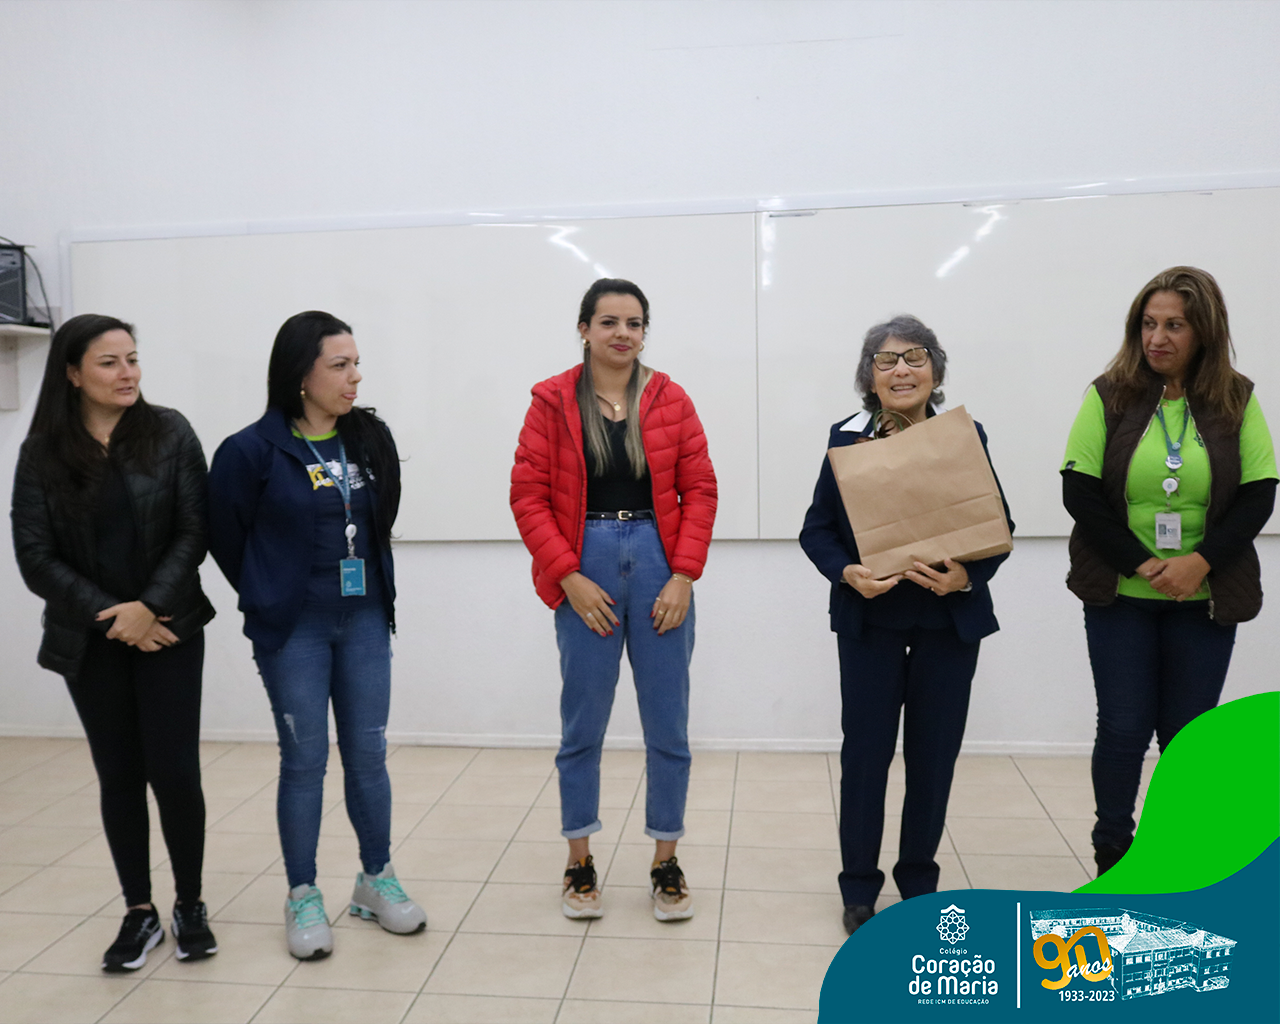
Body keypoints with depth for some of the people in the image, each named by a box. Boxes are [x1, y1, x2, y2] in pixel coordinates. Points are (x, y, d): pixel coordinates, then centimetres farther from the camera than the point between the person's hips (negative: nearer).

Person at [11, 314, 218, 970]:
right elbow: (35, 555, -2)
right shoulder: (42, 452, 0)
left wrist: (149, 607, -15)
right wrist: (108, 615, -11)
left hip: (167, 632, -1)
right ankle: (139, 914, 24)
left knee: (175, 771, -1)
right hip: (90, 641, 1)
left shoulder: (169, 433, -3)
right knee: (119, 775, 9)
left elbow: (193, 531, -6)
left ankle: (190, 906, 19)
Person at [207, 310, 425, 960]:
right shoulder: (254, 449, -12)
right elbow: (226, 534, 0)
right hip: (293, 631, -3)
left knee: (368, 755, 11)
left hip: (364, 621, 4)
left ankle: (376, 881, 28)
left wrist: (368, 586, 11)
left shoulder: (371, 439, 0)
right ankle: (303, 897, 23)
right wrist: (272, 596, 9)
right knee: (304, 761, 6)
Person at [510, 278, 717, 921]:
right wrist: (569, 578, -10)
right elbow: (528, 496, -3)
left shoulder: (670, 400, 4)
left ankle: (665, 863, 25)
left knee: (668, 725, 7)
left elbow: (699, 489, 2)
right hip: (585, 571, -1)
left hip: (659, 565, 2)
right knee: (582, 724, 7)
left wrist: (683, 575, -7)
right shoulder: (553, 402, 0)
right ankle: (579, 863, 26)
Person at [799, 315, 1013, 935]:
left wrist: (967, 575, -17)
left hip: (950, 620, 1)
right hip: (870, 621, -1)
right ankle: (859, 889, 21)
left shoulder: (966, 437, -1)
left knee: (934, 751, 10)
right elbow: (816, 530, -1)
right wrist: (847, 572, -20)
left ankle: (918, 883, 30)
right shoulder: (847, 439, -3)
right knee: (865, 749, 3)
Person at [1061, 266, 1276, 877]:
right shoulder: (1109, 396, -3)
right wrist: (1142, 565, -15)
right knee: (1123, 729, 3)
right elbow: (1079, 491, -8)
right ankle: (1111, 857, 22)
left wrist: (1200, 562, -16)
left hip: (1206, 599, 1)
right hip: (1120, 596, -1)